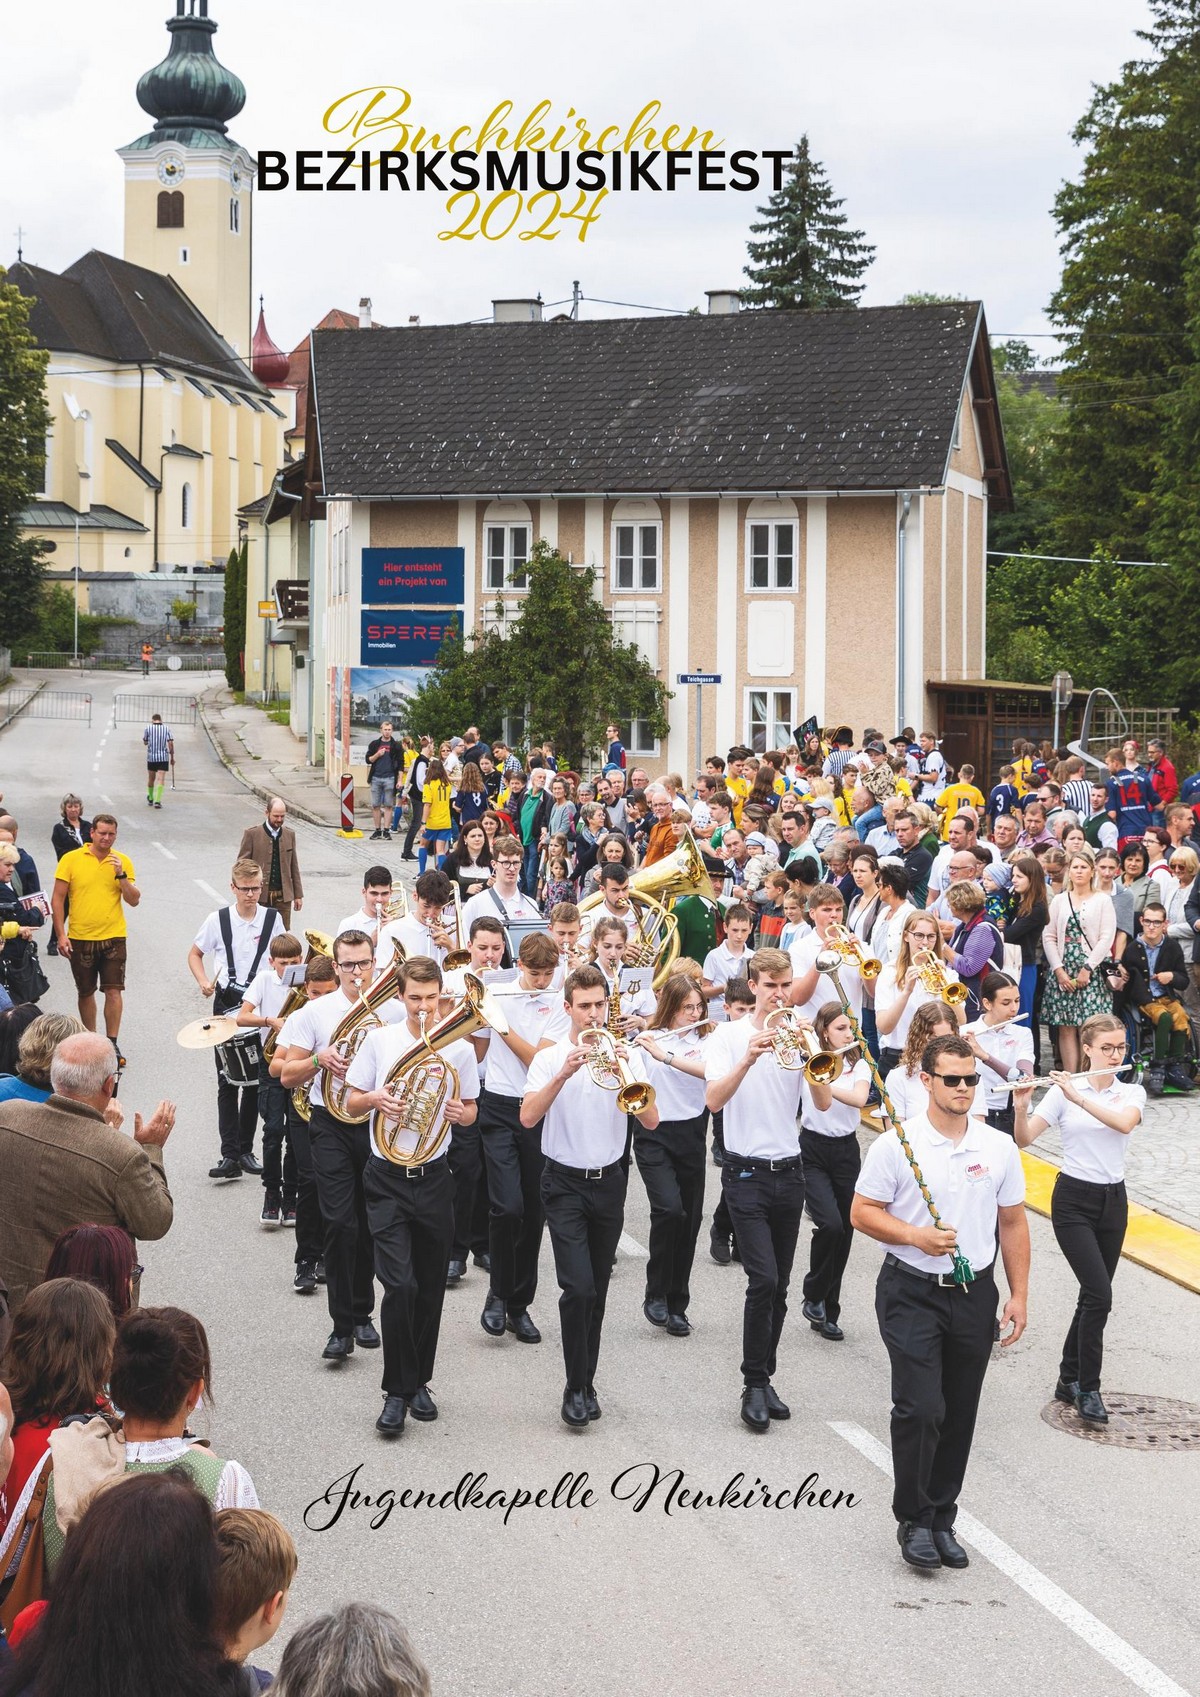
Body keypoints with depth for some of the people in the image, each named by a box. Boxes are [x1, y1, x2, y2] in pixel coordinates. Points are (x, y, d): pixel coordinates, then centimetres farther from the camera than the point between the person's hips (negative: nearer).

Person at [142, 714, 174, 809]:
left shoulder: (148, 728, -1)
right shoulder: (167, 728, 0)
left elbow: (145, 742, 9)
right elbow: (170, 743, -6)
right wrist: (172, 757, 0)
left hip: (151, 757, 1)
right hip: (164, 758, -1)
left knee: (151, 779, 17)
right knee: (161, 780, -4)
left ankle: (150, 799, 32)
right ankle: (157, 801, -18)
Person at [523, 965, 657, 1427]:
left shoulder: (626, 1055, 2)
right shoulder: (550, 1057, -2)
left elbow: (650, 1121, -8)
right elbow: (528, 1117, -16)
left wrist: (627, 1078, -23)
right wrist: (563, 1075, -26)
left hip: (609, 1181, 3)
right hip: (566, 1184, -2)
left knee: (597, 1290, 10)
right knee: (578, 1287, -14)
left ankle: (586, 1381, 23)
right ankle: (576, 1387, -4)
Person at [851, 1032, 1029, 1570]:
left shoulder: (1000, 1149, 4)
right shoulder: (895, 1144, -7)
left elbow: (1012, 1224, 11)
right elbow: (862, 1213, -4)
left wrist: (1018, 1295, 6)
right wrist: (914, 1236, -20)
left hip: (974, 1294, 4)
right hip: (911, 1293, -4)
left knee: (959, 1415, 10)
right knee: (921, 1407, -12)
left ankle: (942, 1520, 23)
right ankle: (913, 1520, 4)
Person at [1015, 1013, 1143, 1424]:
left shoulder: (1132, 1093, 1)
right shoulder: (1062, 1091, -6)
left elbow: (1124, 1123, -22)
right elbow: (1023, 1139, -13)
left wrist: (1079, 1097, -31)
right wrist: (1021, 1106, -31)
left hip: (1112, 1202, 4)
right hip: (1072, 1200, -4)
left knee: (1093, 1296, 10)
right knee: (1100, 1295, -14)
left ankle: (1069, 1379, 26)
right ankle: (1088, 1388, -3)